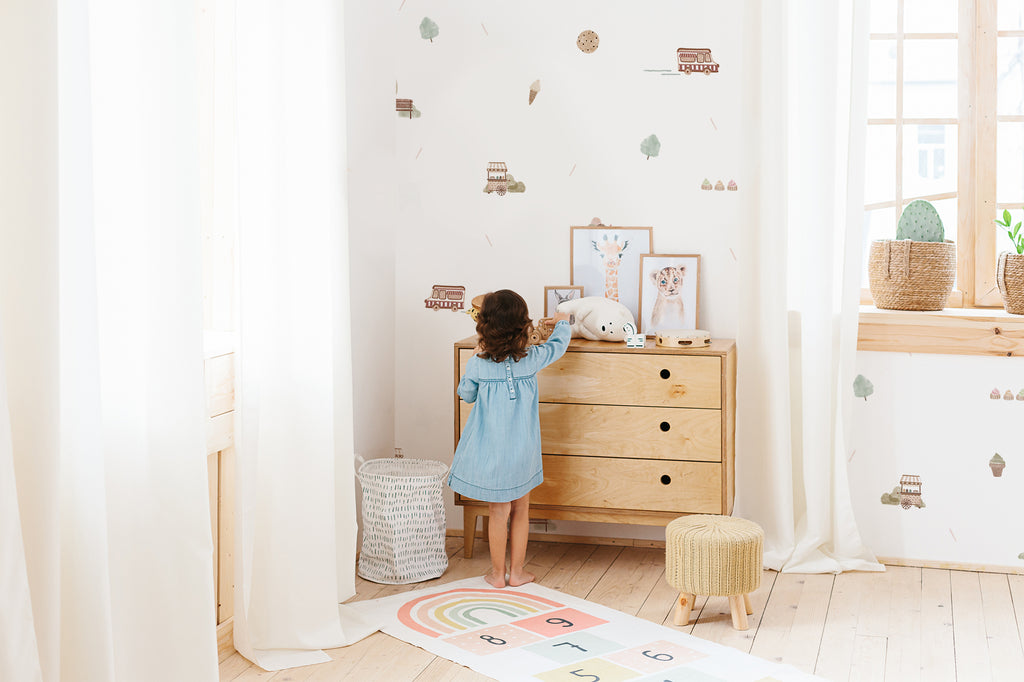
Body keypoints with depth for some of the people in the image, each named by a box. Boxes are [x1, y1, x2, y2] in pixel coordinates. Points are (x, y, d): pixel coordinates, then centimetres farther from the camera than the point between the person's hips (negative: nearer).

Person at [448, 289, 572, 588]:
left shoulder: (478, 364, -12)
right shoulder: (531, 359, -11)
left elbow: (466, 394, 7)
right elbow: (558, 344, 9)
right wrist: (562, 322, 29)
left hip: (491, 449, 0)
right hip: (522, 449, 0)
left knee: (499, 512, 10)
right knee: (521, 510, 15)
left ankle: (498, 573, 20)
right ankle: (517, 571, 22)